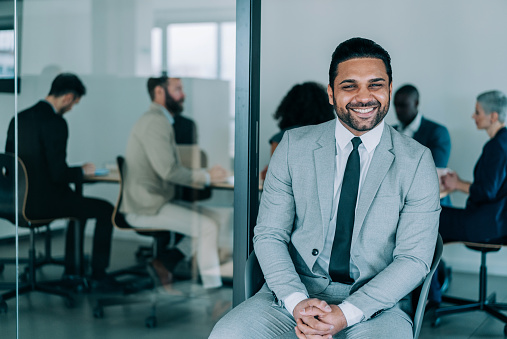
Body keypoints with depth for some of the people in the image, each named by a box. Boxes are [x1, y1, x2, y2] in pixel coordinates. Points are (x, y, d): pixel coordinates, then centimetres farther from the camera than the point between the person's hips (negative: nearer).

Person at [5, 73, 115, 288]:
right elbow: (59, 174, -22)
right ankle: (99, 275, 13)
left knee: (79, 205, 31)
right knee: (106, 210, 7)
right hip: (43, 202, -9)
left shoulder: (19, 118, 6)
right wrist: (83, 171, -1)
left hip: (21, 198, 9)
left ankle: (71, 270, 34)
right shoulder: (55, 123, -19)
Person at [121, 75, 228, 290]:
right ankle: (212, 288, -5)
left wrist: (201, 176, 4)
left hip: (154, 201, 10)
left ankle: (165, 262, 6)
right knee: (208, 226, -14)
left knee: (208, 216, 9)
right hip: (147, 208, -10)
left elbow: (169, 169, 18)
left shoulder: (159, 120, 16)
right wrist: (206, 177, -12)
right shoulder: (155, 122, -17)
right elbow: (168, 170, -24)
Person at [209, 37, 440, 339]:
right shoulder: (294, 146, 4)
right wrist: (297, 302, -15)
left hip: (376, 305, -1)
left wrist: (346, 314, -17)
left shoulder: (417, 161, 0)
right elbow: (269, 234, 2)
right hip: (296, 292, 1)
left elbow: (413, 258, -5)